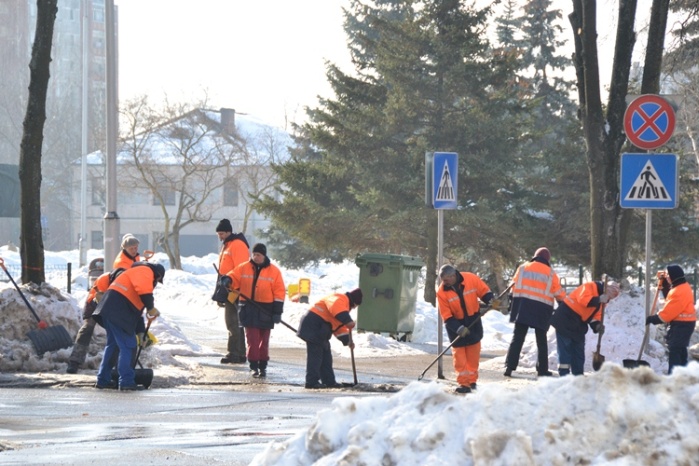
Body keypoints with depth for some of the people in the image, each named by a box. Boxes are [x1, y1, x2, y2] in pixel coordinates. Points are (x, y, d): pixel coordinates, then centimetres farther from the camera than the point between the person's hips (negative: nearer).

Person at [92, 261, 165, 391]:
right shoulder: (145, 272, 1)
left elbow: (137, 307, 32)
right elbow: (143, 290, -22)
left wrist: (141, 332, 30)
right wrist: (151, 308, -11)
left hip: (111, 310, 10)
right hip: (118, 311, -10)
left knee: (113, 344, 19)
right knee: (128, 346, -9)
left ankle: (103, 380, 23)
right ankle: (126, 381, -11)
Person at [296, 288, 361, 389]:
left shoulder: (344, 304, 23)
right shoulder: (341, 299, -12)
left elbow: (340, 327, 29)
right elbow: (337, 309, -37)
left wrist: (347, 340, 20)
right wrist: (348, 321, -48)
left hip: (319, 332, 11)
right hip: (313, 328, -11)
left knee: (326, 356, 14)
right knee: (315, 356, -11)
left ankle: (329, 381, 20)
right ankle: (312, 382, -11)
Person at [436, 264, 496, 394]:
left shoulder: (471, 279, -19)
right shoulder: (442, 292, -19)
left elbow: (484, 291, -3)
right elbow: (446, 316, -17)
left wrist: (490, 300, -23)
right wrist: (458, 328, -27)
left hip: (473, 320, 1)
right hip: (455, 323, -1)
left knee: (473, 350, 8)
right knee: (459, 352, -5)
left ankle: (472, 380, 17)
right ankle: (463, 382, -3)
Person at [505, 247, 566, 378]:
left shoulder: (523, 268, 7)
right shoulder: (550, 273, 4)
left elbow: (514, 286, 7)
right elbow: (559, 294, 5)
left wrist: (512, 303, 17)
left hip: (522, 308, 1)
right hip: (541, 310, -1)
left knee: (517, 338, 1)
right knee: (541, 340, 11)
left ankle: (510, 366, -9)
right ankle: (542, 369, 12)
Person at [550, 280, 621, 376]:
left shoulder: (601, 301, 12)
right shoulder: (590, 287, -15)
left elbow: (594, 315, 10)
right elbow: (582, 299, -32)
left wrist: (597, 325, -9)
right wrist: (599, 300, -36)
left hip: (578, 327, 9)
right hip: (565, 322, -9)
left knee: (579, 354, 11)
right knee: (565, 350, -8)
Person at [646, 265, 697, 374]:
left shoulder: (680, 291, -23)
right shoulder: (682, 287, 11)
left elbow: (669, 311, -23)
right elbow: (669, 297, 25)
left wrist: (652, 319, -18)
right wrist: (664, 283, 13)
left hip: (681, 325, -11)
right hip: (683, 323, 11)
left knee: (674, 350, -12)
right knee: (680, 350, 15)